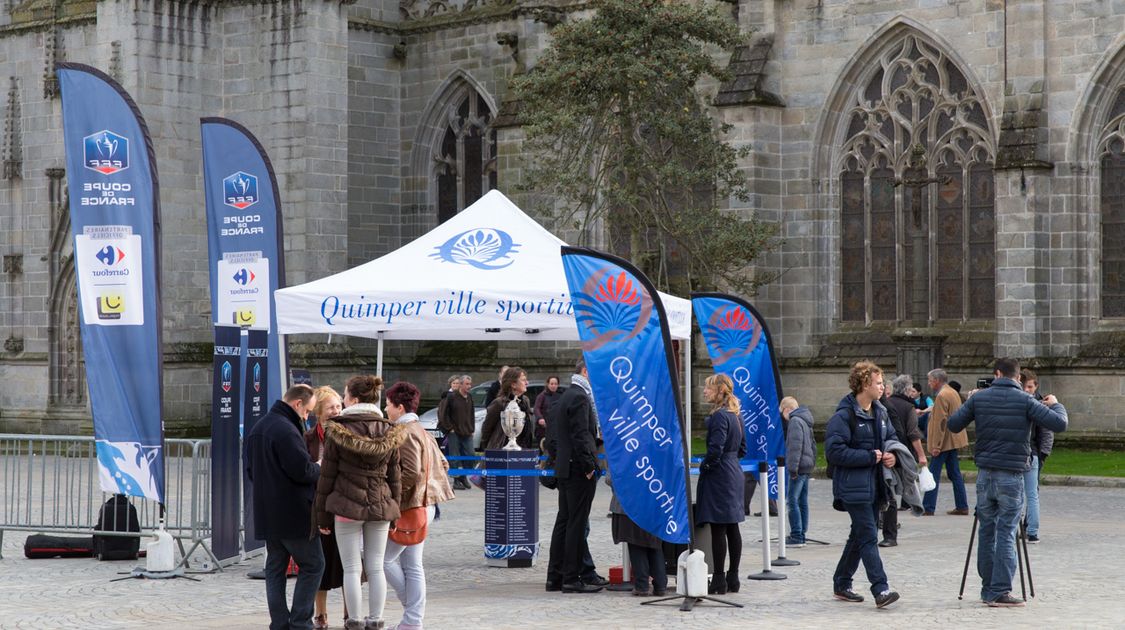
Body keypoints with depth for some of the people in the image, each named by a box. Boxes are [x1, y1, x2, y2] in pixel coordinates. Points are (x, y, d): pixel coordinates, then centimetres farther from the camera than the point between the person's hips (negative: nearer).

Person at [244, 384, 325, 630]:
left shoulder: (257, 428, 13)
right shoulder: (286, 430, -18)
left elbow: (251, 470, 21)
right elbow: (302, 470, -22)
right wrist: (320, 469, -3)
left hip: (266, 514, 9)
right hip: (295, 514, -9)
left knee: (275, 568, 12)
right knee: (312, 564, 1)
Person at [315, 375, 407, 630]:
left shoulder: (337, 432, -8)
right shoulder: (389, 433, 2)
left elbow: (327, 476, -4)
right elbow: (394, 476, 6)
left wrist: (322, 514, 3)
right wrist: (394, 509, 13)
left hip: (347, 506, -3)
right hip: (381, 505, 3)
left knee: (351, 568, 3)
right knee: (376, 566, 10)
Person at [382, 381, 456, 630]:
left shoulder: (405, 434, -15)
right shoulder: (422, 432, 15)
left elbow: (411, 473, -23)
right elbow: (443, 464, 20)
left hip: (409, 507, -10)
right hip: (424, 504, 10)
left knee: (384, 559, -2)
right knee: (412, 566, 11)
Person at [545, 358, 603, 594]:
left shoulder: (565, 396, 17)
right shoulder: (580, 397, -15)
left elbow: (552, 433, 20)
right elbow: (581, 435, -20)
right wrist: (589, 466, -17)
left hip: (563, 468, 10)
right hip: (579, 469, -10)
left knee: (564, 521, 13)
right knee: (577, 523, -6)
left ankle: (555, 576, 16)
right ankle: (572, 578, -5)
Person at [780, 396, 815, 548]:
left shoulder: (795, 421, -12)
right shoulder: (805, 421, 18)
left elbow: (795, 446, -19)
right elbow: (812, 444, 25)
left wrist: (792, 467, -19)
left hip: (799, 467, -10)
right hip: (807, 467, 10)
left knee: (792, 501, -9)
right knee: (803, 502, 11)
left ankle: (796, 536, -12)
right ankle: (801, 535, 14)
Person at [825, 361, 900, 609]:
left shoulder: (880, 412, 12)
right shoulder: (843, 416, -13)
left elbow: (892, 437, 27)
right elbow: (834, 451, -19)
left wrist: (892, 454, 4)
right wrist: (869, 457, -18)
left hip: (875, 485, 8)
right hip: (854, 487, -8)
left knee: (859, 535, 15)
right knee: (868, 537, -13)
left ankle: (841, 584, 27)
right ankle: (880, 589, -18)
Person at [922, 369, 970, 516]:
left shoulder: (942, 396, -16)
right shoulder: (953, 393, 15)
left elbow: (941, 422, -20)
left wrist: (936, 445, -20)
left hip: (944, 442, -10)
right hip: (954, 440, 10)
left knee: (933, 475, -6)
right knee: (954, 474, 12)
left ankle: (928, 508, -6)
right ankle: (962, 507, 13)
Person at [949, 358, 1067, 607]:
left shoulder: (979, 398, 2)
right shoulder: (1025, 401, -6)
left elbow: (953, 425, 7)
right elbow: (1059, 424, -10)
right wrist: (1055, 405, 11)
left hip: (985, 474, 3)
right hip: (1011, 475, -3)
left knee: (986, 531, 12)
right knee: (1006, 533, -2)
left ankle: (988, 589, 17)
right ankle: (1000, 592, -6)